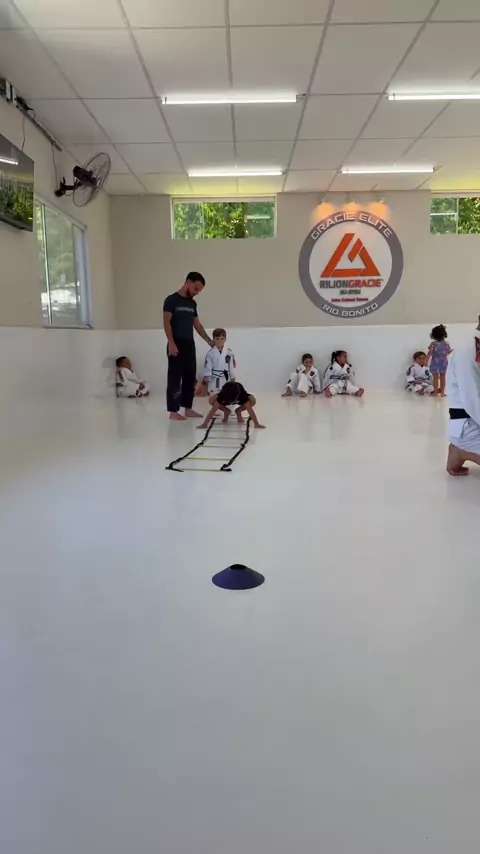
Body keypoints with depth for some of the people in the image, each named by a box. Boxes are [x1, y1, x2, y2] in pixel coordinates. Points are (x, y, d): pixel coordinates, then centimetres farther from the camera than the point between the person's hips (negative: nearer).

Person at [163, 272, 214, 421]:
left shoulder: (192, 303, 14)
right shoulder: (171, 300, -5)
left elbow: (197, 324, 19)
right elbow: (167, 323, -10)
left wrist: (209, 341, 15)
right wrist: (171, 343, -19)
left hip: (190, 345, 7)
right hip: (177, 345, -7)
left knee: (190, 377, 9)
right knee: (175, 378, -5)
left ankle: (188, 409, 17)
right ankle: (173, 411, -2)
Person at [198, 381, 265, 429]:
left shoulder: (242, 395, -41)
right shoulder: (222, 395, -40)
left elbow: (250, 409, -41)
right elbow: (213, 409, -40)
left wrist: (257, 424, -45)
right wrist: (205, 424, -45)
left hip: (240, 400, 0)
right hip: (225, 399, 0)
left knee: (252, 401, -31)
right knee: (212, 400, -30)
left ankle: (238, 411, -3)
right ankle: (226, 412, -1)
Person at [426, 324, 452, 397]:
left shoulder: (433, 344, -13)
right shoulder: (446, 343, -2)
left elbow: (429, 354, -16)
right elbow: (448, 352, 7)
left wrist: (427, 362, -10)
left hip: (435, 362, -3)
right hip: (444, 362, 3)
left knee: (435, 377, 6)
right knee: (442, 377, 10)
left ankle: (436, 392, 10)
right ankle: (442, 392, 12)